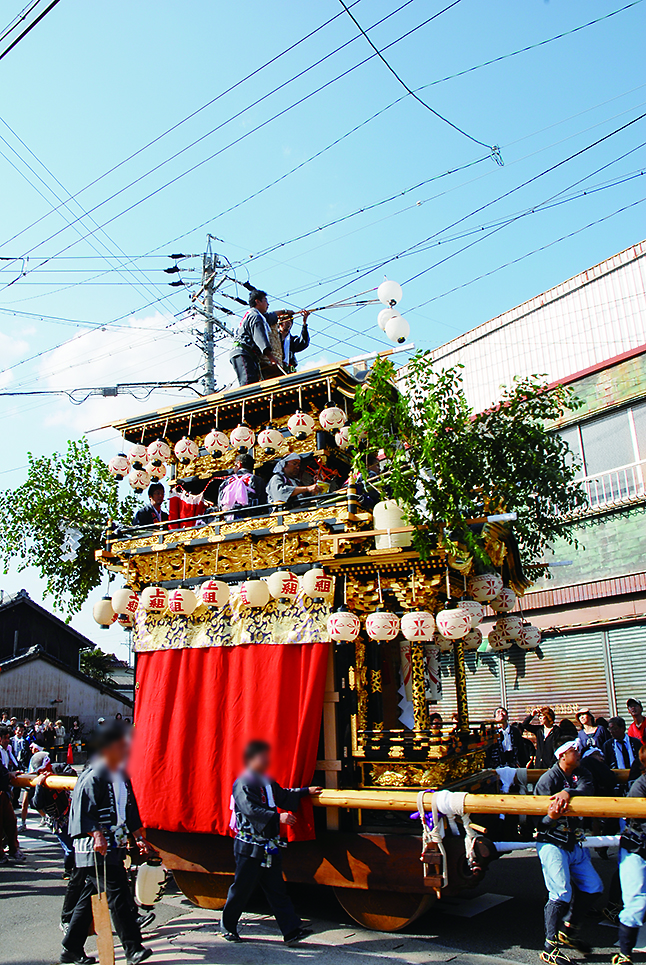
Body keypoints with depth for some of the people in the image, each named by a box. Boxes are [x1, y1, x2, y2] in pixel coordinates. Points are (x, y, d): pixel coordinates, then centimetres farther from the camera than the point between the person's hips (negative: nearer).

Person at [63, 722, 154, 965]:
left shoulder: (121, 776, 12)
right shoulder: (93, 776, -14)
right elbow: (84, 811, -18)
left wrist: (139, 837, 16)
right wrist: (97, 835, -28)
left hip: (114, 846, 9)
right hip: (97, 848, -9)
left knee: (89, 897, 15)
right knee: (118, 896, -8)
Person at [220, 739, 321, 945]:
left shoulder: (266, 783, 12)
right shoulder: (243, 785, -15)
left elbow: (283, 796, 29)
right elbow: (252, 810, -29)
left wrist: (306, 791, 29)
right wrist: (278, 817, -37)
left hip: (268, 848, 7)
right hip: (249, 848, -7)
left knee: (277, 890, 6)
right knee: (241, 889, 6)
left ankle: (292, 930, 5)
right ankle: (227, 926, 25)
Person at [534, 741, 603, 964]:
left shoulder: (581, 774, 4)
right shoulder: (547, 780, -15)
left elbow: (587, 790, -22)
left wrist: (568, 792, -41)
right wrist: (551, 817, -39)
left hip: (574, 842, 7)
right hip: (551, 843, -7)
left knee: (593, 886, 11)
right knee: (561, 894, -13)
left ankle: (567, 930, 28)